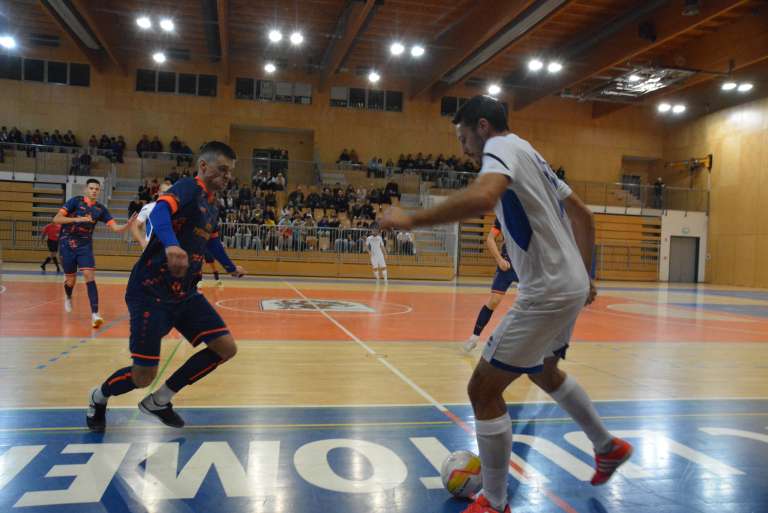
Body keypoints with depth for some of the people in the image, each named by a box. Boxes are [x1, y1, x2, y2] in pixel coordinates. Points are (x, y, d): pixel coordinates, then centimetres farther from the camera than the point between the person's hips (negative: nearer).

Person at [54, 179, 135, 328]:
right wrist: (77, 219, -29)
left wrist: (128, 224, -26)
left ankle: (95, 314, -22)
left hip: (85, 246, 1)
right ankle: (68, 297, 46)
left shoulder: (100, 209, -1)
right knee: (71, 279, 9)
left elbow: (116, 228, -7)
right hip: (68, 245, -1)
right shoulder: (75, 201, -9)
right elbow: (56, 219, -16)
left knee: (89, 276, -17)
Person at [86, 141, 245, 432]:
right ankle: (98, 398, 28)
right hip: (151, 292, -8)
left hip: (185, 293, 9)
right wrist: (171, 244, -52)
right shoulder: (189, 188, -11)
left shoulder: (211, 206, 14)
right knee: (143, 377, -8)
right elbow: (159, 211, -33)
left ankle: (158, 401, 13)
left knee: (226, 348, -3)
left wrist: (231, 267, 48)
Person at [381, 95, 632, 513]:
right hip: (568, 286, 10)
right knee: (543, 372, 31)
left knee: (483, 389, -3)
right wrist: (583, 275, 26)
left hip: (548, 293, -10)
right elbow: (582, 215, 23)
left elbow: (482, 198, -37)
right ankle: (609, 447, 48)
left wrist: (411, 220, -29)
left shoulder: (502, 146, -12)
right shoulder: (529, 156, 17)